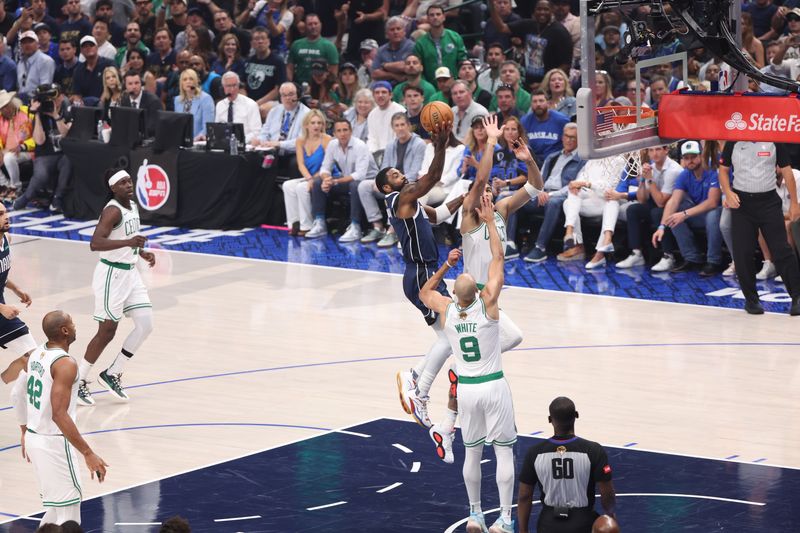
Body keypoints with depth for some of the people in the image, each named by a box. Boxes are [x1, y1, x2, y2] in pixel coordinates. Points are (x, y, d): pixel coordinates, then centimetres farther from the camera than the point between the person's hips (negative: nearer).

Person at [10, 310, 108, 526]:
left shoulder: (37, 354, 6)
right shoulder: (65, 364, -21)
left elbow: (17, 395, 16)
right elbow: (59, 415, -27)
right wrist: (88, 454, -26)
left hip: (33, 437, 9)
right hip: (54, 443, -9)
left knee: (56, 507, 21)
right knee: (68, 515, -2)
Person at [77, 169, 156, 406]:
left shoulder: (133, 207, 9)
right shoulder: (112, 211, -19)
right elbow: (95, 243, -33)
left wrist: (142, 252, 9)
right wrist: (128, 242, -42)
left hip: (130, 272, 8)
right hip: (111, 274, -8)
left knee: (145, 325, 2)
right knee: (107, 332, -3)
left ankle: (113, 374, 15)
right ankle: (79, 382, 10)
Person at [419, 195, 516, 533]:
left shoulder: (446, 310, -6)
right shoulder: (488, 303, -14)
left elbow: (424, 293, 17)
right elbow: (498, 258, -6)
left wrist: (446, 266, 16)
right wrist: (490, 222, 0)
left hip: (466, 388, 3)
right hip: (494, 386, -3)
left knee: (472, 452, 15)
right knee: (504, 452, 1)